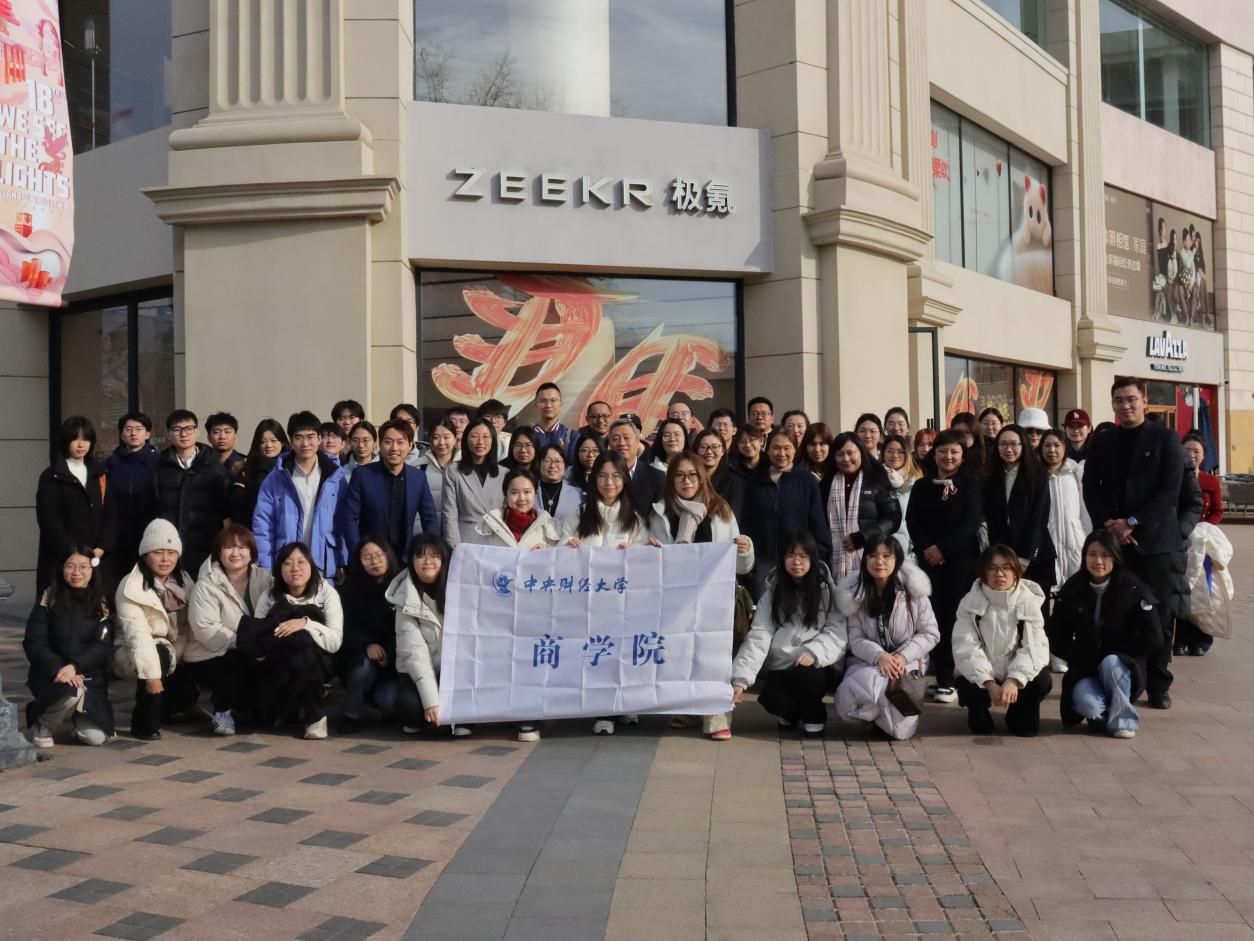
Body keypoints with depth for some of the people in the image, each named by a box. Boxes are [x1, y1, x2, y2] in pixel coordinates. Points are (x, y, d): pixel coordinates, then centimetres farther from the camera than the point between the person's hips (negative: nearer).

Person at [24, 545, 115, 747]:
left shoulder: (101, 603, 4)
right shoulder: (49, 599, 0)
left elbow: (103, 647, -5)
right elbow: (33, 643, -6)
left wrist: (74, 666, -22)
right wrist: (58, 669, -21)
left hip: (91, 677, 2)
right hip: (51, 674, -2)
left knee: (95, 737, -15)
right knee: (72, 692, -37)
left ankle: (72, 715, 22)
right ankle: (42, 725, -3)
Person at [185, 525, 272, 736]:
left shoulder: (264, 580, 5)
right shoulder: (206, 587, -8)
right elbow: (206, 630, -18)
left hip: (251, 656, 4)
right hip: (209, 658, -4)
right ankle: (223, 711, -5)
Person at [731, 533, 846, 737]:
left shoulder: (826, 589, -5)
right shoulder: (774, 591, -1)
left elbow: (837, 632, -11)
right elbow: (758, 635, -10)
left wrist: (813, 652, -30)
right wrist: (741, 679, -21)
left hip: (818, 665, -2)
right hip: (781, 667, 2)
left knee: (803, 675, -33)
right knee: (771, 698, -26)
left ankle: (814, 715, 1)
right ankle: (791, 712, 12)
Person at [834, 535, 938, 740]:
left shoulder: (913, 589, -4)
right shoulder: (853, 593, -2)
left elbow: (930, 633, -1)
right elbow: (856, 640, -5)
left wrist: (903, 656, -17)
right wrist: (879, 656, -25)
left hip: (907, 663, -1)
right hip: (867, 663, 1)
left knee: (900, 731, -21)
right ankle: (899, 688, -6)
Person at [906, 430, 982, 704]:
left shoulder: (971, 486, 2)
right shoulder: (922, 486, 11)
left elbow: (972, 522, -8)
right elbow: (912, 520, 4)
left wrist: (943, 548, -14)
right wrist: (926, 548, -12)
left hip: (961, 559, -3)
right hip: (929, 559, 3)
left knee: (955, 617, -7)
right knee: (935, 616, -1)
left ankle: (951, 679, -1)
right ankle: (941, 677, 6)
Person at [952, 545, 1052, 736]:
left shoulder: (1029, 601, -7)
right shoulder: (970, 602, -10)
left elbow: (1035, 646, -16)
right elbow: (966, 648, -17)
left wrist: (1013, 679, -33)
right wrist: (989, 683, -31)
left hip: (1017, 676, 1)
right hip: (981, 675, -1)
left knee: (1042, 680, -28)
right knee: (967, 688, -32)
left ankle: (1020, 712, 7)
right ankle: (978, 711, 7)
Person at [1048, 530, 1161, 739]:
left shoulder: (1132, 588, -6)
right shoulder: (1072, 590, 0)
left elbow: (1153, 638, -8)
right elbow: (1056, 640, 2)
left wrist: (1111, 651, -11)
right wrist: (1082, 655, -14)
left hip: (1122, 666, -1)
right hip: (1085, 669, 1)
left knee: (1110, 663, -36)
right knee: (1085, 702, -31)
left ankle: (1122, 719, -10)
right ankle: (1104, 713, 6)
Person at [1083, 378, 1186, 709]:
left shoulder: (1165, 439, 2)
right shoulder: (1101, 440, 12)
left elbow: (1169, 491, -6)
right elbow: (1091, 488, 8)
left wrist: (1132, 522, -13)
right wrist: (1108, 524, -7)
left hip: (1151, 539, -2)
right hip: (1111, 540, 2)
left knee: (1155, 616, 1)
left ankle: (1158, 685, 11)